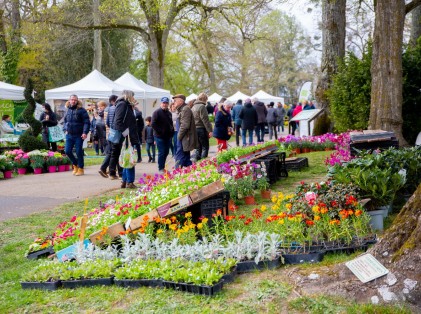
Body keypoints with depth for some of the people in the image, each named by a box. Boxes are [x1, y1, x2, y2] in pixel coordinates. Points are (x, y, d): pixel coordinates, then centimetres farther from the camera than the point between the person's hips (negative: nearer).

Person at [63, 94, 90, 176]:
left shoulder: (81, 110, -7)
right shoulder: (68, 110, 11)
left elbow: (86, 122, -11)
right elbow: (65, 121, 25)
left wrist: (85, 132, -21)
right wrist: (65, 129, 12)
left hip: (78, 135, -5)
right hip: (69, 135, 5)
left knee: (79, 152, 0)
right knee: (67, 151, 3)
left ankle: (80, 168, 14)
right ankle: (75, 164, 25)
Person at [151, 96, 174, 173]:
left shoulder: (169, 113, 15)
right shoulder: (157, 112, -8)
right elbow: (153, 124, -15)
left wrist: (172, 132, 11)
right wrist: (159, 131, -17)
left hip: (168, 136, 7)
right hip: (160, 136, -7)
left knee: (166, 152, 11)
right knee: (161, 152, -6)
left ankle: (162, 167, 21)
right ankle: (161, 168, 1)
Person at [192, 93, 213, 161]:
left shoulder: (193, 107, 15)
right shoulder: (202, 106, -12)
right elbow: (205, 120, -17)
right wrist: (209, 130, -17)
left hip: (195, 129, 8)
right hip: (202, 129, -8)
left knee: (198, 148, 15)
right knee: (205, 148, -3)